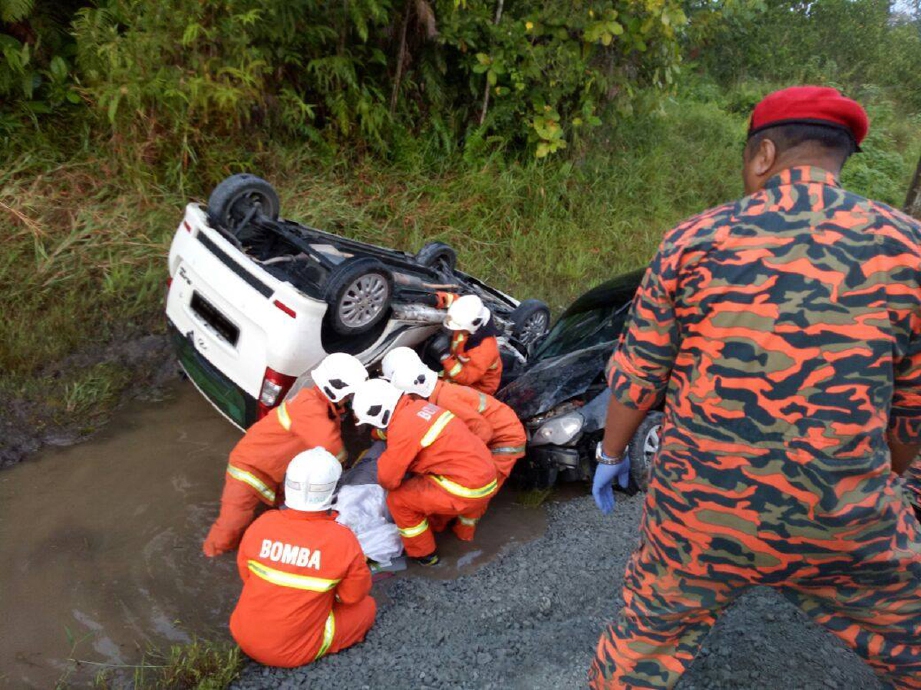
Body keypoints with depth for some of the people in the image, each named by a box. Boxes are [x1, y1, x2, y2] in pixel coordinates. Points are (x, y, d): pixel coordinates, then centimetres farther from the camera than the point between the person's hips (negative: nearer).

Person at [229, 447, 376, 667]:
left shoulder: (262, 524, -16)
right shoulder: (342, 540, -25)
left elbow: (246, 574, 2)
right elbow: (353, 595, -9)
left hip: (245, 637, 4)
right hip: (296, 652, -4)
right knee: (367, 606, 13)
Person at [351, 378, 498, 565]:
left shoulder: (402, 428, -18)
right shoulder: (419, 406, 8)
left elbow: (388, 479, -8)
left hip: (468, 491, -9)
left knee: (397, 499, 3)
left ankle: (424, 554, 20)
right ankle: (463, 529, 46)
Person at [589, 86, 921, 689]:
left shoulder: (695, 240, -6)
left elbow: (636, 374, -2)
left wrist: (611, 454, 16)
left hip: (698, 509, 0)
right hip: (843, 524, 1)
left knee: (647, 642, 22)